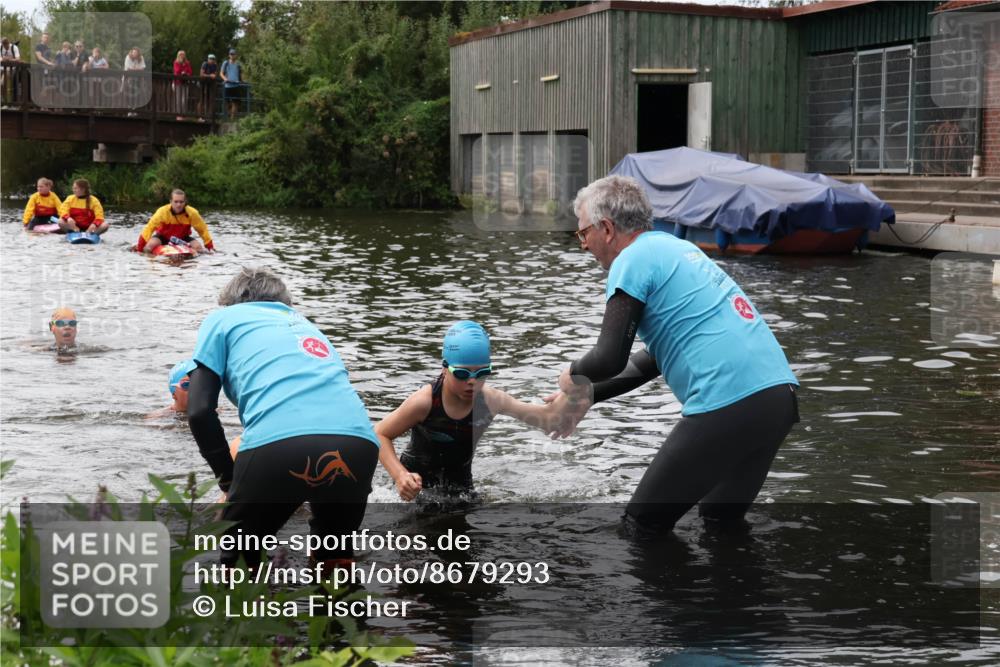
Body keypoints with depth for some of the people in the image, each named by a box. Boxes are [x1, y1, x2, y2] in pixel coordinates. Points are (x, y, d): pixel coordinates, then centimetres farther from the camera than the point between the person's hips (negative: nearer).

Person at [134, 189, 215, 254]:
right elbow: (149, 227, -29)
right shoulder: (162, 211, -28)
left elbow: (202, 229, -13)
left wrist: (209, 246, -17)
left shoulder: (192, 213, -22)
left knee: (198, 247, -23)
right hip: (163, 237, -1)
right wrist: (140, 245, -35)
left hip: (182, 238, 1)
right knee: (151, 244, -28)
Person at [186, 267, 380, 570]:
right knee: (335, 556, 29)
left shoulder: (222, 319, 24)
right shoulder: (307, 326, 39)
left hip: (279, 443, -4)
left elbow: (200, 411, 11)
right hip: (358, 442, 5)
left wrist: (229, 480, 20)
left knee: (234, 557, 16)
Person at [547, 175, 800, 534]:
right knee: (722, 518, 25)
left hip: (728, 405, -9)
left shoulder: (633, 260, -4)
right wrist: (588, 396, 29)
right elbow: (655, 359, 29)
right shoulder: (675, 247, 24)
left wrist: (573, 375, 11)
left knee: (644, 524, 5)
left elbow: (611, 358, -11)